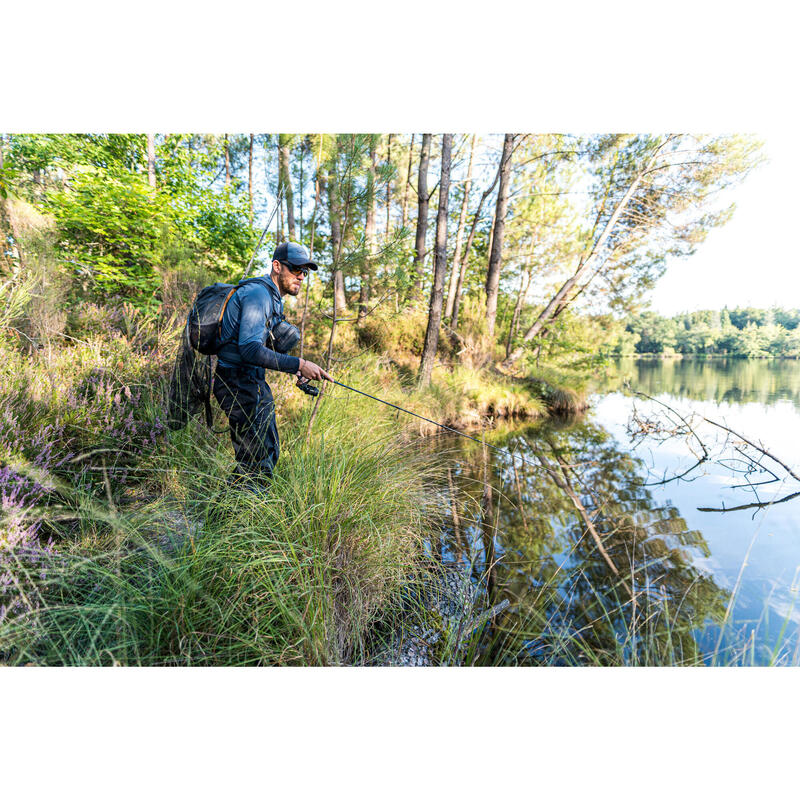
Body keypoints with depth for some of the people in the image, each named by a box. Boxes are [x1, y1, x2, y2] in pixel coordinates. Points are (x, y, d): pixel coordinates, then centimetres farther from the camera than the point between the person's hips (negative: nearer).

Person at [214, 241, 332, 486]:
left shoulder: (274, 298, 15)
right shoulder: (258, 293, -18)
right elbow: (249, 349, -29)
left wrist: (296, 370, 6)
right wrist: (298, 364, -30)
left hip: (254, 382, 10)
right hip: (238, 382, -10)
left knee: (269, 451, 17)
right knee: (258, 460, -7)